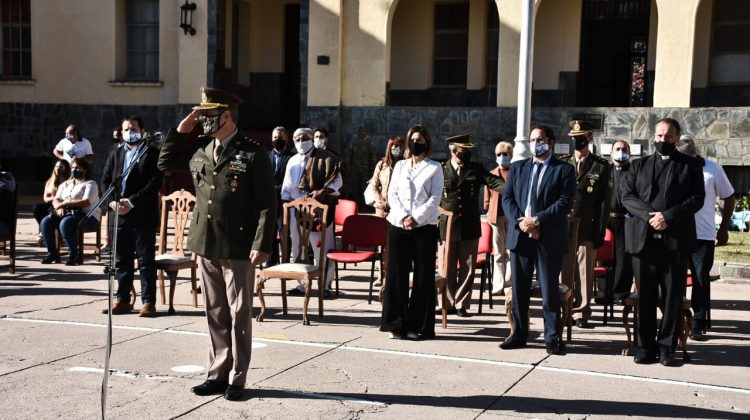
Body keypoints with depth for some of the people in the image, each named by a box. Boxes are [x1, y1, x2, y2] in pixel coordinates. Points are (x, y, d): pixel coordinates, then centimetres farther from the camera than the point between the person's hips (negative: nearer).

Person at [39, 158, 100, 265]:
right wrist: (59, 207, -12)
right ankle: (52, 253, -9)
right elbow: (56, 200, 12)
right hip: (66, 213, 6)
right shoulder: (65, 184, 23)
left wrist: (65, 203, -14)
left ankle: (73, 254, -22)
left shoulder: (90, 184, 2)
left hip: (87, 216, -6)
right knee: (46, 221, -19)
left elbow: (86, 202, -14)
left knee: (65, 223, -36)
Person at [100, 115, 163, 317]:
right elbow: (105, 180, 12)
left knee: (146, 261, 0)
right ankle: (123, 301, 18)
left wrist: (132, 201, -15)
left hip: (143, 217, -5)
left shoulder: (152, 153, -1)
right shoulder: (116, 154, 16)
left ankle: (148, 302, 4)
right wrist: (113, 202, -5)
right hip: (120, 216, 5)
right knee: (121, 261, 10)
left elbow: (155, 182, -11)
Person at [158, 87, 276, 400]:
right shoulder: (198, 148, 9)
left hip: (238, 247, -6)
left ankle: (236, 379, 14)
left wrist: (261, 245, -16)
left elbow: (267, 203, -9)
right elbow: (164, 163, 21)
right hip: (205, 244, 6)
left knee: (239, 314, 5)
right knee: (215, 313, 13)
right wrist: (181, 130, 8)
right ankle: (218, 374, 24)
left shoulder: (252, 153, -8)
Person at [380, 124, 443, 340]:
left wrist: (415, 218, -13)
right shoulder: (400, 166, 15)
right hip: (398, 225, 3)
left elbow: (435, 199, -3)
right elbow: (392, 194, 7)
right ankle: (397, 323, 10)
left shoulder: (434, 168, 5)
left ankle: (419, 325, 5)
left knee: (423, 276, -1)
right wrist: (403, 217, -9)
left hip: (425, 227, -3)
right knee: (397, 274, 2)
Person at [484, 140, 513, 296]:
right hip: (496, 216, 3)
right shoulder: (491, 175, 13)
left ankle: (509, 284, 8)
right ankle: (498, 285, 7)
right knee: (498, 252, 5)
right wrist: (489, 213, 8)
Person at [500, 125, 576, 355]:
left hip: (549, 238, -4)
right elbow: (507, 198, 7)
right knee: (519, 289, 8)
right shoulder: (517, 168, 15)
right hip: (519, 235, 4)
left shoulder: (564, 170, 2)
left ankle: (552, 338, 9)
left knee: (550, 289, 1)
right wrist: (520, 222, -9)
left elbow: (565, 202, -9)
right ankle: (518, 334, 17)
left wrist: (536, 220, -16)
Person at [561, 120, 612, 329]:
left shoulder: (601, 166, 5)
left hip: (587, 228, -2)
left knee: (584, 273, 0)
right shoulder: (563, 165, 12)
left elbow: (604, 201, 2)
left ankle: (580, 313, 8)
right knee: (564, 272, 4)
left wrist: (600, 232, -4)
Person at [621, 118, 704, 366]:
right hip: (643, 239, 1)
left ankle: (666, 347, 8)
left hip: (676, 240, -1)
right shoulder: (639, 166, 15)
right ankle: (645, 346, 11)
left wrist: (668, 216, -15)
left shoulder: (690, 166, 9)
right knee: (645, 296, 4)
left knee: (673, 297, 1)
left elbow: (697, 198, -2)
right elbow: (627, 196, 4)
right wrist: (649, 215, -13)